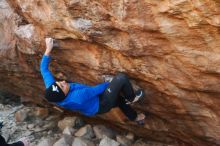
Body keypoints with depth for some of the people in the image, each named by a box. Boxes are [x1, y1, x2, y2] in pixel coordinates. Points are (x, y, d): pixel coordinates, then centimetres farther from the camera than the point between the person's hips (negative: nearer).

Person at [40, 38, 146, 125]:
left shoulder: (52, 90, -23)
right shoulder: (78, 97, -42)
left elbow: (44, 69, -10)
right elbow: (97, 89, -23)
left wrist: (48, 49, -8)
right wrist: (111, 83, -5)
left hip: (92, 102, 8)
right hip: (101, 105, -8)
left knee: (118, 98, 29)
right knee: (121, 78, -20)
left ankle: (135, 117, 50)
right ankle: (131, 98, 10)